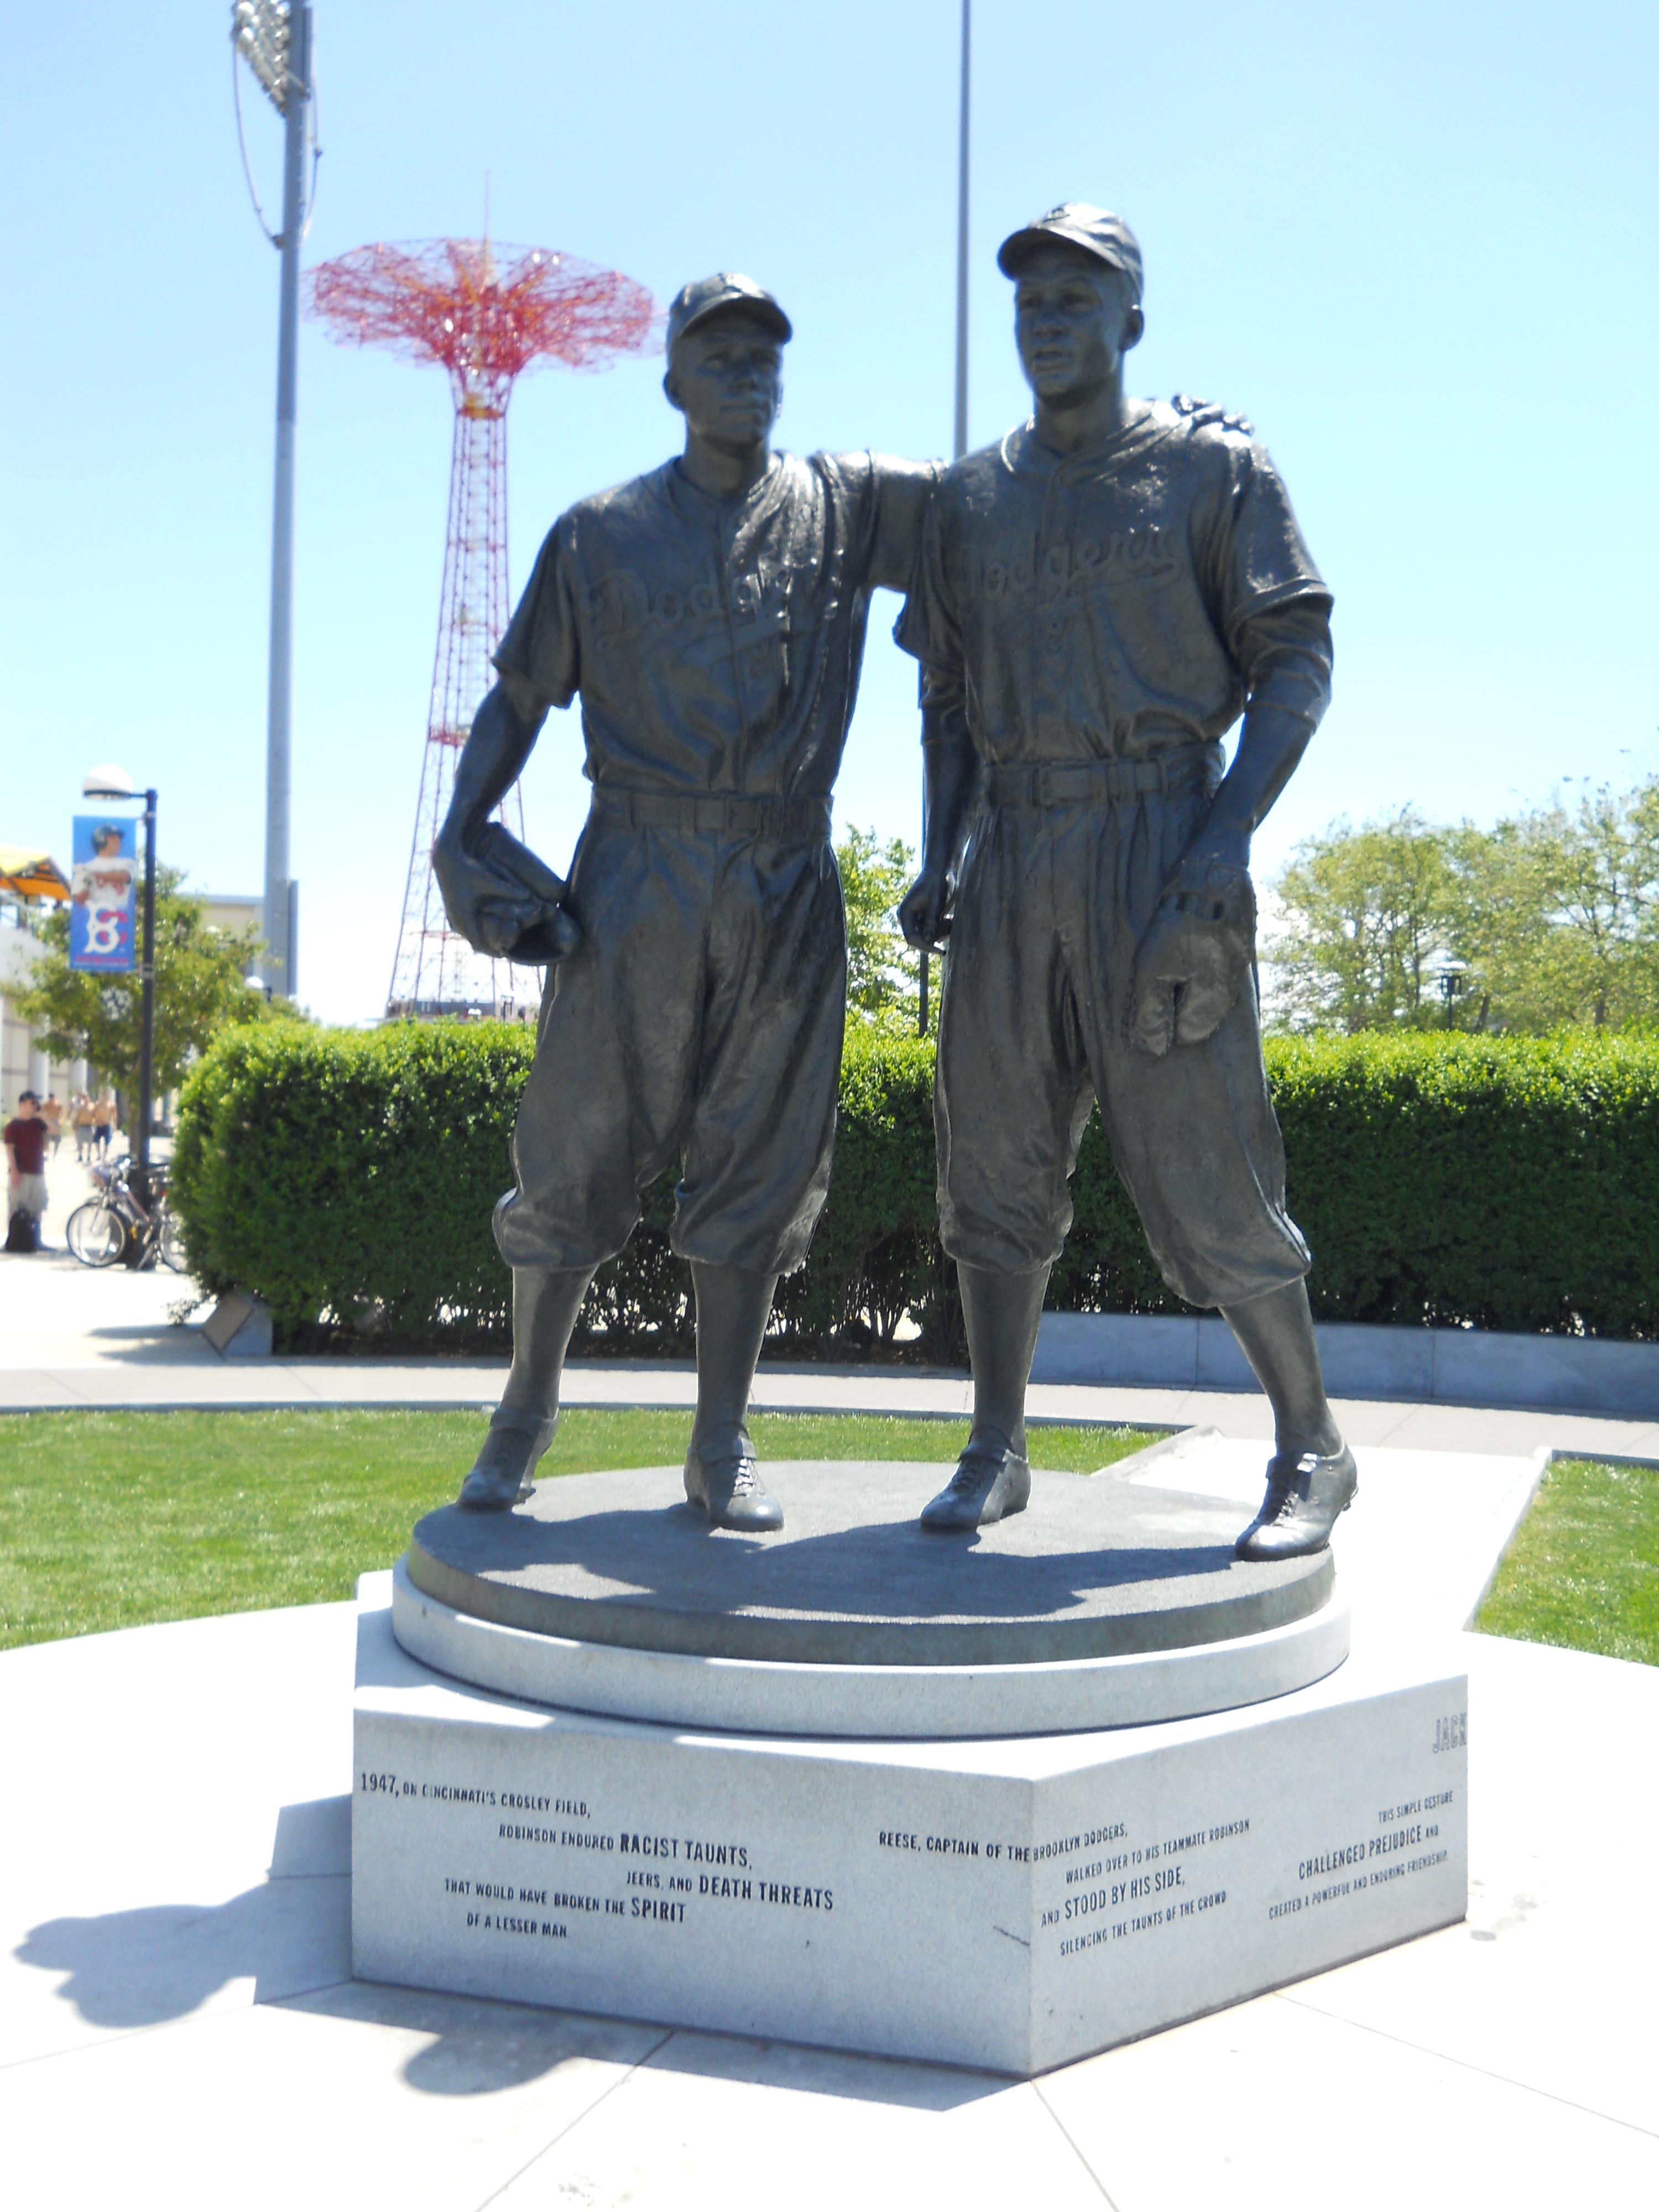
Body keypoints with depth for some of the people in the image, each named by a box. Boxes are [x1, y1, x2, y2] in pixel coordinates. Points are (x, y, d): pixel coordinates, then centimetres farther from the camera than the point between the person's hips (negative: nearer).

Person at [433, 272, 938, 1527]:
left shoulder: (847, 507, 12)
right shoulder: (600, 533, 10)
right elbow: (523, 693, 11)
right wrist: (463, 829, -1)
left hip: (785, 882, 1)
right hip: (635, 873, -1)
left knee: (757, 1167, 3)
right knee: (578, 1153, 1)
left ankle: (723, 1445, 13)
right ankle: (528, 1407, 20)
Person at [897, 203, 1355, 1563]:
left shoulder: (1214, 466, 4)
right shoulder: (973, 499, 16)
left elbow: (1298, 660, -1)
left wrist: (1231, 834, -15)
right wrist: (941, 857, 6)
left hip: (1158, 835, -4)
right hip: (1013, 850, 5)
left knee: (1203, 1167, -6)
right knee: (997, 1162, 3)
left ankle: (1311, 1449, 9)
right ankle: (998, 1450, 15)